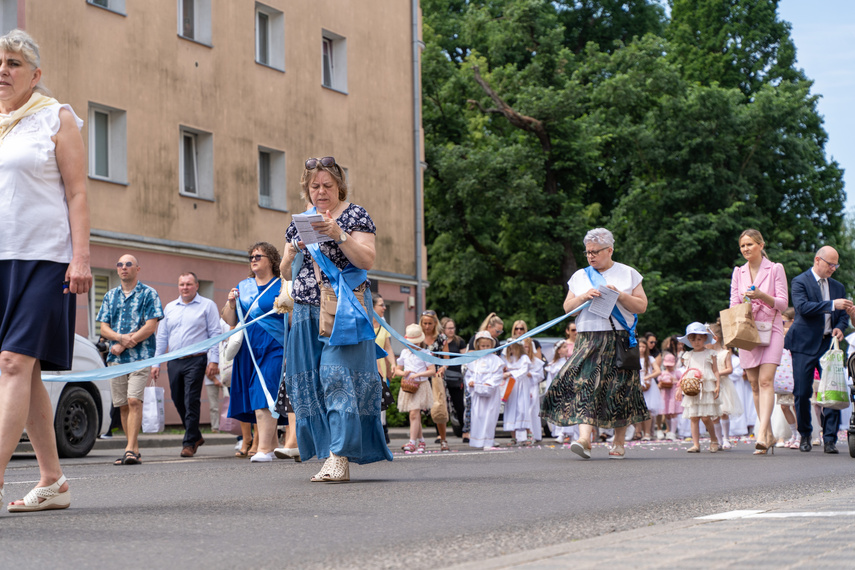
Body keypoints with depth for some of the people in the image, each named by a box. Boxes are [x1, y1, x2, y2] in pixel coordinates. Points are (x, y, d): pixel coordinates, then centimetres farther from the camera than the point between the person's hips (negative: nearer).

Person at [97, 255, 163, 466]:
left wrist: (123, 344, -10)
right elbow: (104, 329, 10)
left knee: (134, 401, -16)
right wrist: (121, 337, -12)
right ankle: (134, 449, 13)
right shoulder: (110, 296, 16)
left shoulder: (149, 294, 3)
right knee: (122, 405, 5)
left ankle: (130, 449, -19)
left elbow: (150, 327, -7)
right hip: (116, 359, 5)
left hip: (140, 356, -5)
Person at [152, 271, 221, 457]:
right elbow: (162, 337, 18)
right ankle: (196, 436, 25)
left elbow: (215, 334, -2)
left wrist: (213, 361, -11)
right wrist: (156, 363, 12)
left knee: (191, 402, -10)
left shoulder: (207, 305, 3)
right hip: (174, 362, 5)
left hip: (196, 360, -5)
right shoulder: (170, 308, 17)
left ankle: (189, 443, -5)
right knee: (179, 402, 8)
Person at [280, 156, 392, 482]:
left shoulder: (355, 215, 2)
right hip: (307, 311, 6)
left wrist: (338, 234, -20)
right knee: (310, 382, 0)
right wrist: (295, 249, -4)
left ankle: (340, 458, -20)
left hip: (344, 310, -5)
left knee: (339, 376, -15)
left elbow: (366, 261, -9)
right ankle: (329, 452, 5)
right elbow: (286, 271, 16)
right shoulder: (299, 221, 16)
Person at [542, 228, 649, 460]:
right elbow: (567, 308, 12)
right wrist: (584, 297, -7)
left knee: (619, 388, -3)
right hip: (589, 340, 1)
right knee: (585, 384, -15)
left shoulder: (628, 274, 9)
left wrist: (620, 295, -11)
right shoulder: (580, 276, 16)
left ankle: (619, 443, 8)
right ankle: (584, 438, -24)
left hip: (620, 340, -1)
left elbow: (642, 306, 3)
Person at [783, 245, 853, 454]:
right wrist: (832, 304, -23)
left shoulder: (838, 287, 17)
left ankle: (830, 439, -2)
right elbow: (802, 307, -17)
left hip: (829, 344, 4)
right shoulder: (800, 282, -1)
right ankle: (805, 435, 16)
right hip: (805, 344, -4)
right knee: (802, 393, -2)